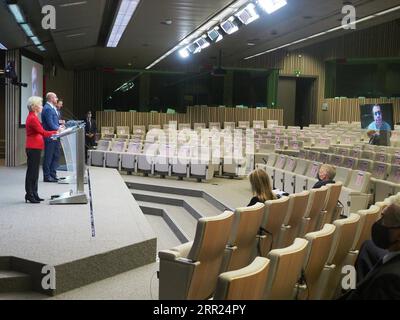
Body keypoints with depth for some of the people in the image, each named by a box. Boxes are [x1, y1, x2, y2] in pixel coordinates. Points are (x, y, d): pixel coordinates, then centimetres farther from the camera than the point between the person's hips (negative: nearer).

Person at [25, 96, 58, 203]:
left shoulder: (33, 117, 16)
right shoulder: (32, 118, -16)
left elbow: (40, 133, 16)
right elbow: (43, 132, -19)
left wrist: (53, 134, 10)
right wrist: (56, 132, -12)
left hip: (35, 148, 10)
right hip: (33, 148, -10)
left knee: (34, 172, 13)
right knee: (32, 172, -4)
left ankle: (34, 195, 18)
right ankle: (29, 195, 2)